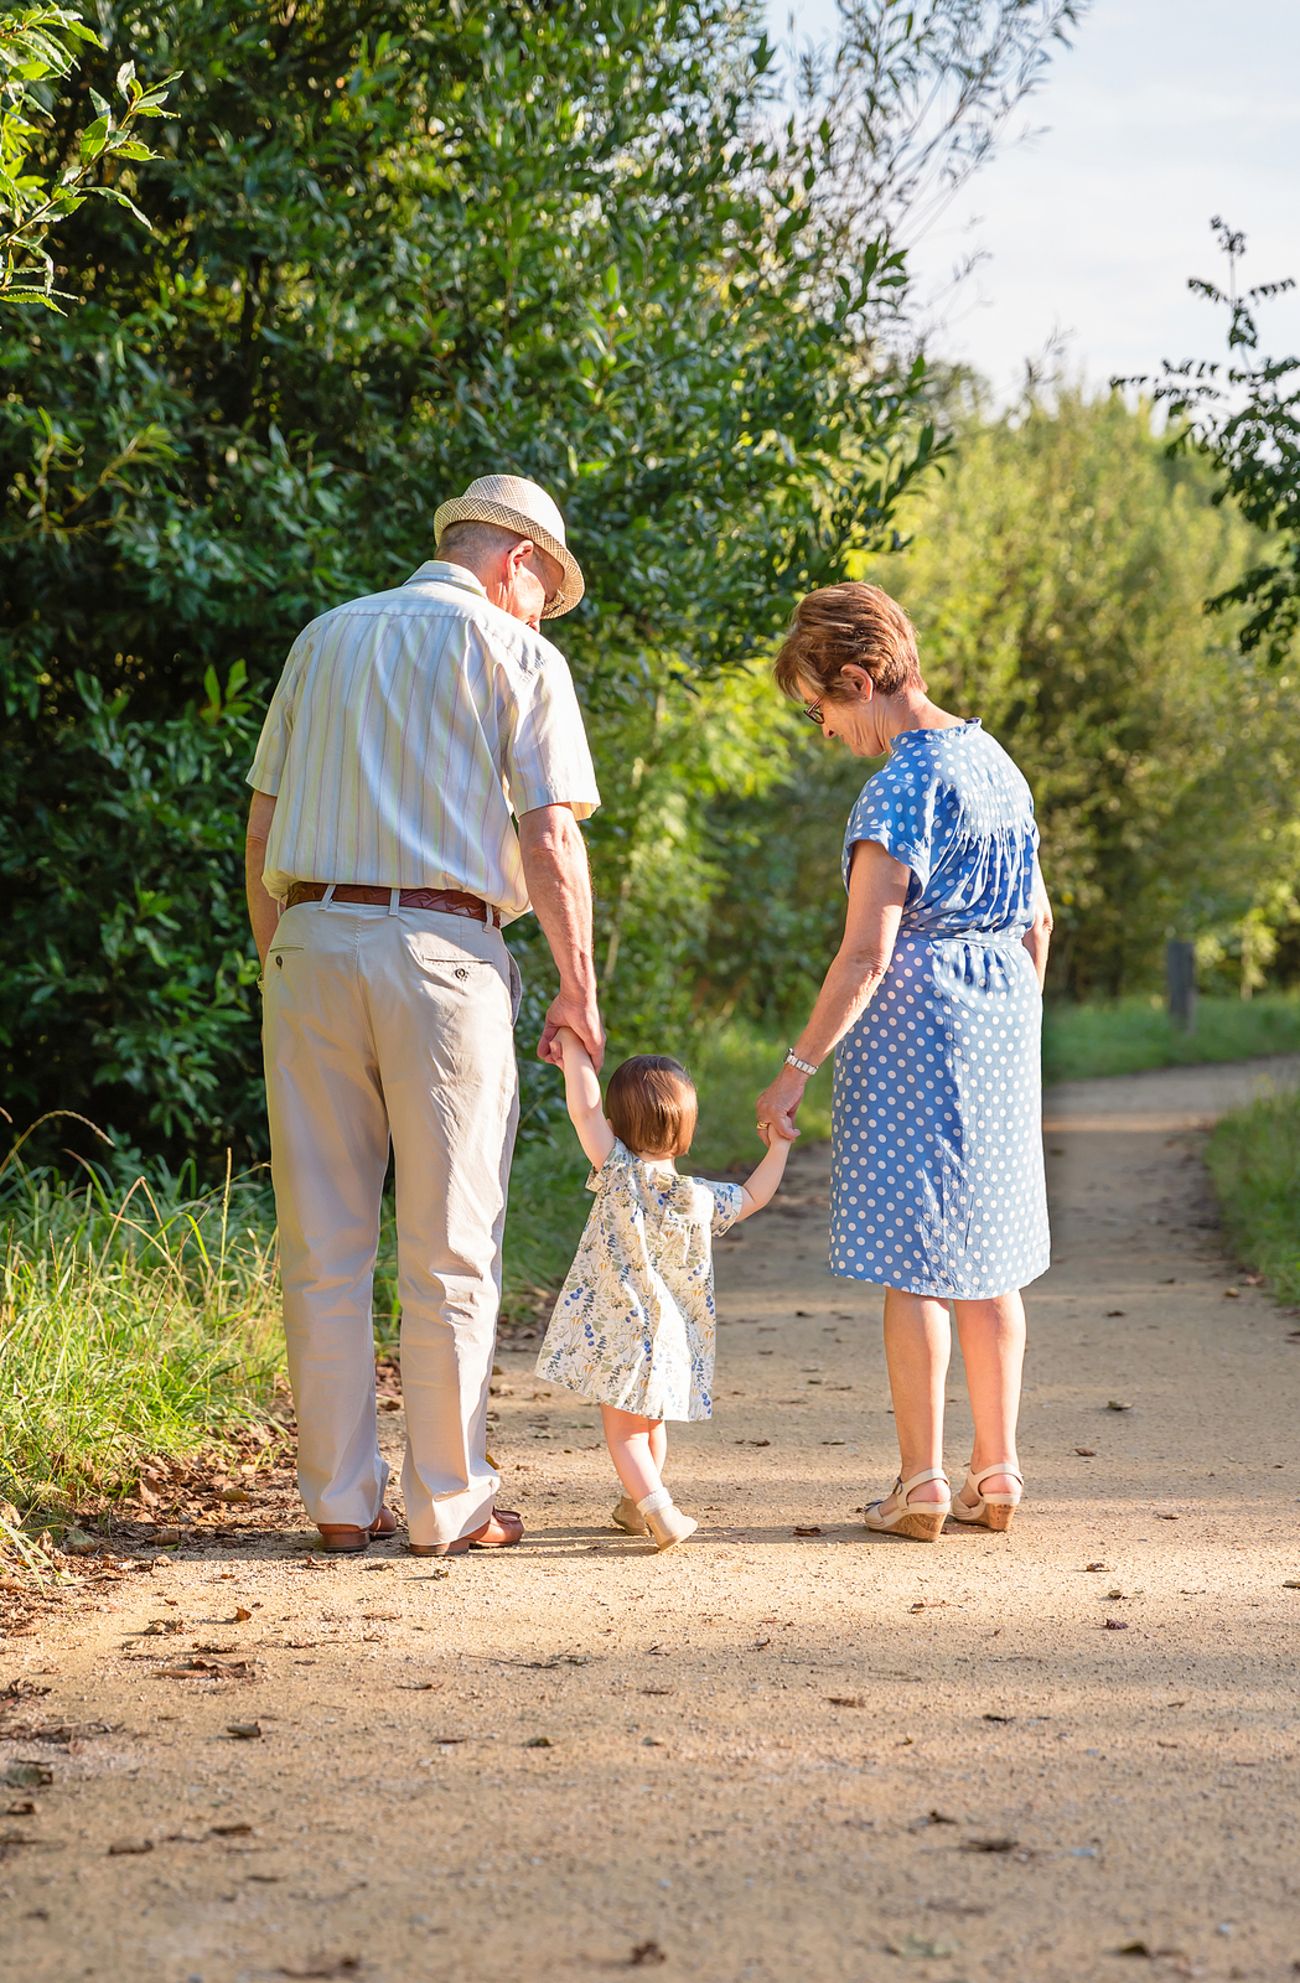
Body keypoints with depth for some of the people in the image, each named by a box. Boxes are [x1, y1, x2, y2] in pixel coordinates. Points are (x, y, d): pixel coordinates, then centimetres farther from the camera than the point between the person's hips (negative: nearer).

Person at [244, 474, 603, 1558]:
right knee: (448, 1248, 2)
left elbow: (263, 825, 16)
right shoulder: (517, 654, 3)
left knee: (323, 1244, 7)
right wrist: (579, 988, 1)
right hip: (444, 952, -4)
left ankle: (339, 1497, 11)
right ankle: (448, 1502, 6)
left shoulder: (324, 640, 18)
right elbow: (551, 838, -5)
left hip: (310, 940, 4)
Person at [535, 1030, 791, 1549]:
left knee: (624, 1432, 2)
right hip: (671, 1341, 4)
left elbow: (584, 1110, -18)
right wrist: (778, 1146, 28)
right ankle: (637, 1504, 38)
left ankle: (659, 1511, -15)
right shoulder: (704, 1200, -2)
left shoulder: (622, 1176, -14)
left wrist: (572, 1045, -9)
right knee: (649, 1424, 24)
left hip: (617, 1335, -4)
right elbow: (753, 1196, 17)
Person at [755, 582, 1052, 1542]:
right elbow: (1037, 919, 17)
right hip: (1001, 1021, 8)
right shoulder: (996, 762, 10)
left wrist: (798, 1067, -15)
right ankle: (998, 1473, 16)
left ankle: (922, 1482, 1)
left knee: (912, 1260, -2)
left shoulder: (902, 786, -16)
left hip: (914, 1022, -8)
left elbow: (866, 953, -20)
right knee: (987, 1254, 12)